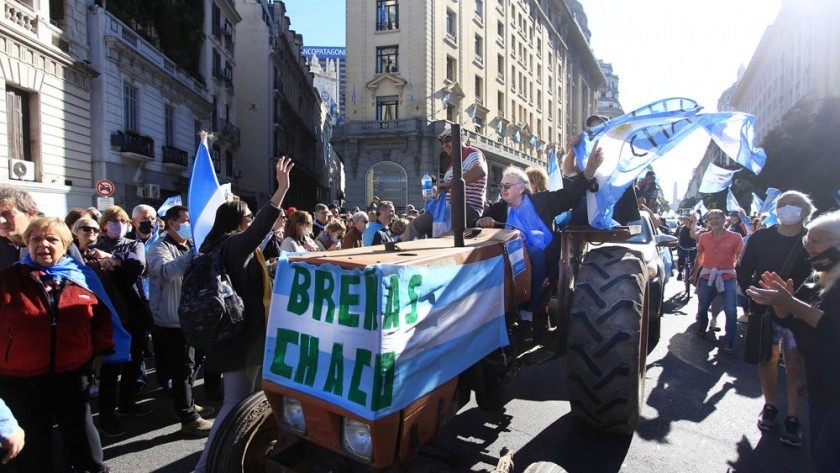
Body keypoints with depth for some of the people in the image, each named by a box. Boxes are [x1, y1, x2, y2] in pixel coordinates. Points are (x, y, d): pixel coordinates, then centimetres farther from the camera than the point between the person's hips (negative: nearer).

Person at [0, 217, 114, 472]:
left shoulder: (83, 277, -2)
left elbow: (102, 316, 7)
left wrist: (101, 351, 7)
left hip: (73, 373, 1)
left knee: (80, 429, 17)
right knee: (32, 438, 16)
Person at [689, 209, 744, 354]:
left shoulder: (735, 237, -6)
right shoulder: (703, 237, 3)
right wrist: (694, 274, 17)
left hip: (728, 278, -3)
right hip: (706, 277, 3)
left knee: (731, 311, -10)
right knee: (702, 308, 15)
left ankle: (729, 342, 1)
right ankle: (701, 330, 41)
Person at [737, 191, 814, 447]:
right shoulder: (760, 238, 2)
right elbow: (743, 271, 7)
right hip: (765, 310, 2)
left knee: (796, 366, 1)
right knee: (767, 359, 11)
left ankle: (793, 419, 12)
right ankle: (769, 406, 28)